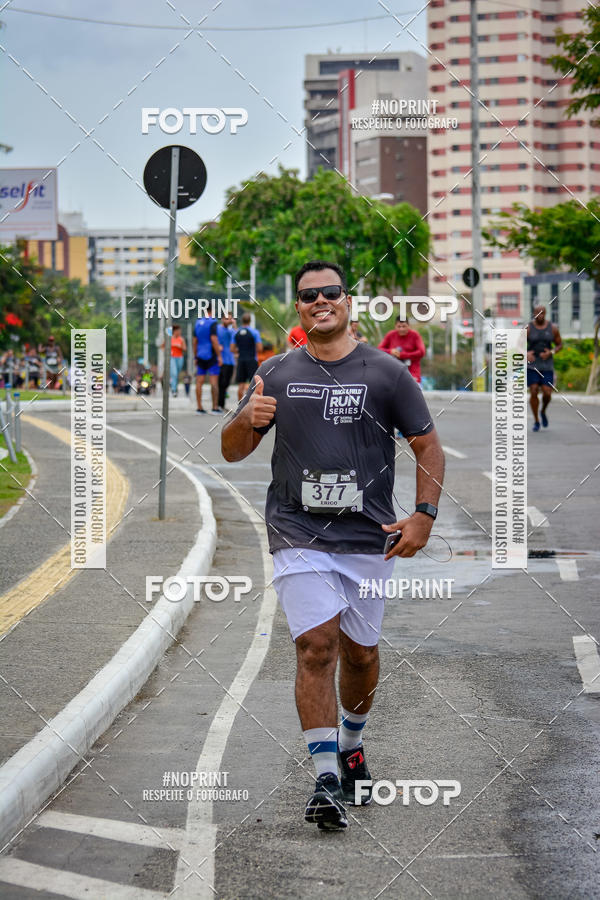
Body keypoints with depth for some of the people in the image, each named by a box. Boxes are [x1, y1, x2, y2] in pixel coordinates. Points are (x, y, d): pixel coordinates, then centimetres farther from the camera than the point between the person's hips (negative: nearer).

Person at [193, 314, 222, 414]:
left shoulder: (198, 323, 11)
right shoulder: (212, 323, -10)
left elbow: (195, 341, 14)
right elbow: (214, 340, -16)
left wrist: (195, 357, 19)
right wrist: (219, 356, -13)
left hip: (200, 356, 6)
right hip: (211, 356, -6)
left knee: (199, 382, 5)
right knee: (214, 382, -5)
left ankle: (199, 407, 5)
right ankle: (215, 407, -8)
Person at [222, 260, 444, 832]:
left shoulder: (385, 374, 3)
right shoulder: (276, 374, 7)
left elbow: (427, 446, 7)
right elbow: (232, 452, 11)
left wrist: (424, 516, -6)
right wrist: (247, 419, -12)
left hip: (368, 539, 1)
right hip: (298, 537, 0)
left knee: (360, 653, 9)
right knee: (316, 647, -14)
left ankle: (351, 744, 37)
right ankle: (325, 780, -15)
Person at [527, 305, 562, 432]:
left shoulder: (553, 328, -1)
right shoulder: (528, 328, -6)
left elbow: (559, 345, 8)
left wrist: (551, 352, -13)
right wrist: (526, 354, -26)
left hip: (547, 366, 1)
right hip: (531, 365, -1)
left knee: (547, 393, -8)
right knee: (534, 392, -11)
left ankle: (543, 412, 25)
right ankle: (536, 421, 5)